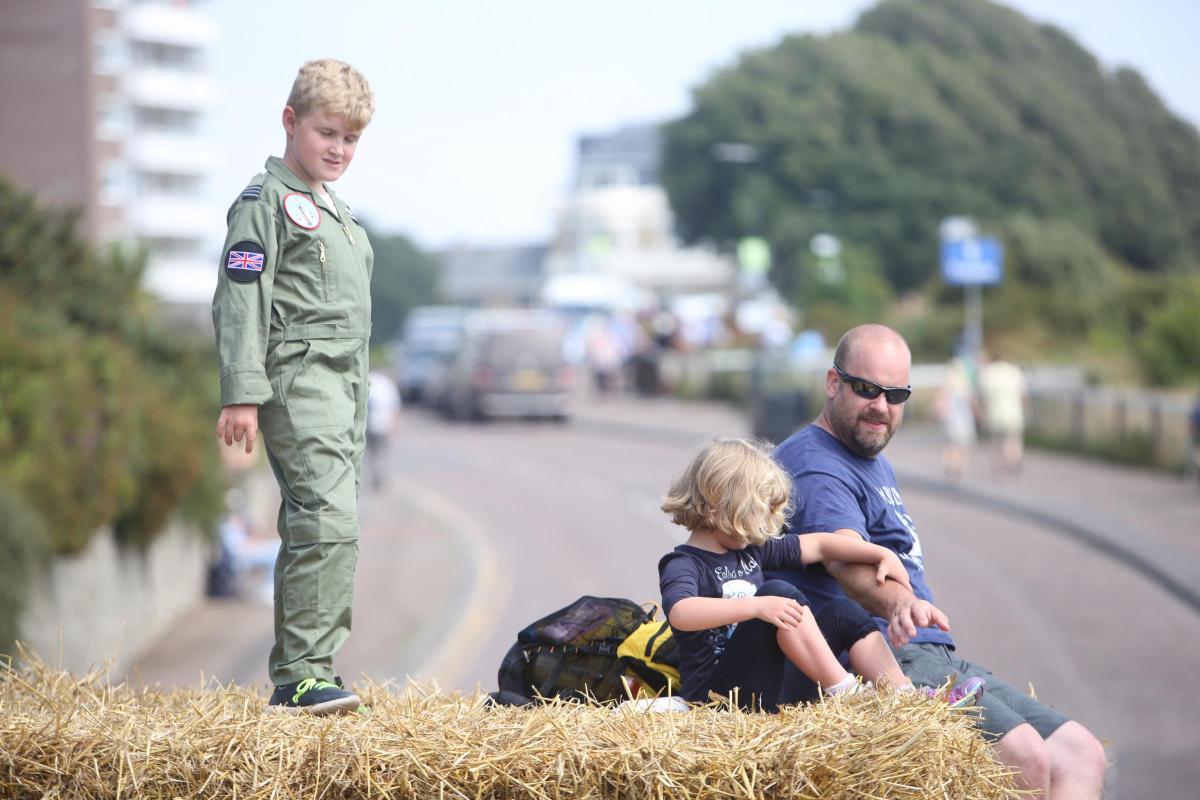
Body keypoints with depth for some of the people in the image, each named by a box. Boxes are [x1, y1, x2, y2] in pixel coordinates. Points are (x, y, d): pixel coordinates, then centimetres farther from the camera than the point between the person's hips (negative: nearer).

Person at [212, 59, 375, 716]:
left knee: (312, 528, 8)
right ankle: (302, 676, -22)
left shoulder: (338, 212, 23)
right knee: (329, 521, -20)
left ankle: (294, 677, 11)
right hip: (298, 378, -9)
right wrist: (241, 392, -19)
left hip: (343, 385, 9)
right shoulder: (266, 203, -4)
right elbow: (240, 300, -11)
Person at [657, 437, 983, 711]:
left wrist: (884, 555, 13)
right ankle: (846, 693, -25)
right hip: (720, 696, -9)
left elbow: (818, 545, 21)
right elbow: (680, 613, -33)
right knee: (781, 594, -24)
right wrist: (756, 606, -42)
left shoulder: (750, 551, 16)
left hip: (771, 687, 9)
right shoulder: (683, 565, -11)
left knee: (843, 613, 8)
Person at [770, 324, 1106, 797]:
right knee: (1024, 755, -28)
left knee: (1081, 755, -1)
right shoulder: (815, 468, -12)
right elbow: (847, 560, -32)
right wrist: (898, 602, -49)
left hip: (933, 657, 11)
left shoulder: (875, 462, 22)